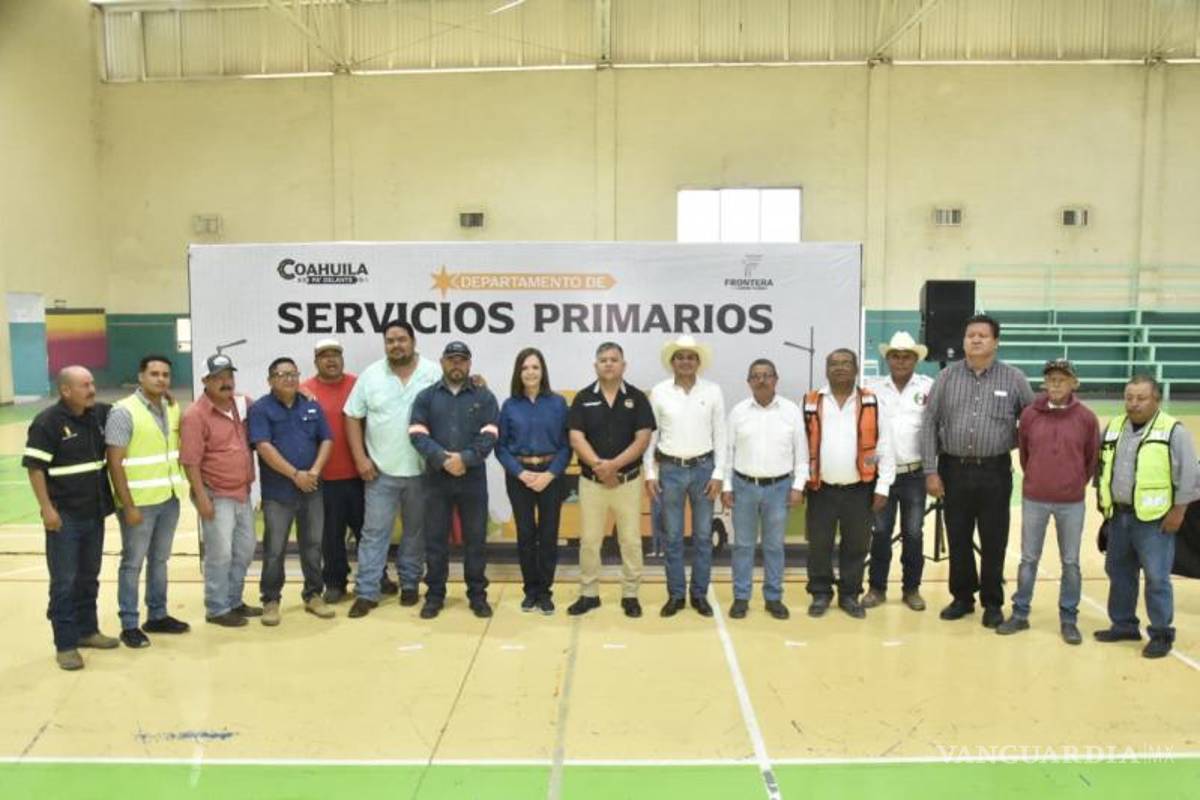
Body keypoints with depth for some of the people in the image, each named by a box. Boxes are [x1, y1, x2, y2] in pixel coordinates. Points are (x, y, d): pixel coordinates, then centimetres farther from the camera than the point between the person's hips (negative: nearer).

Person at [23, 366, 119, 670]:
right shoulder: (47, 422, -13)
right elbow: (34, 467, -14)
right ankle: (65, 644, 10)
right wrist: (47, 508, -17)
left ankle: (87, 630, 30)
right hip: (65, 515, -6)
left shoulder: (100, 414, 2)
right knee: (64, 581, 2)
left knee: (89, 577, 16)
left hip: (95, 512, 6)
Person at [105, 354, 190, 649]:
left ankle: (157, 615, 28)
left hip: (169, 499, 6)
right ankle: (129, 625, 14)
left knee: (160, 560, 16)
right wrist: (128, 506, -17)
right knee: (133, 563, 4)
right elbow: (115, 463, -14)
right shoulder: (123, 411, -12)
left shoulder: (172, 408, 7)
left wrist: (181, 485, 8)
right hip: (140, 502, -6)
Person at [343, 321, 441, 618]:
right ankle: (366, 593, 9)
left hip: (422, 470, 0)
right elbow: (353, 418, 4)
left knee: (416, 531, 12)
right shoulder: (370, 375, 1)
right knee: (374, 532, 3)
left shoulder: (434, 373, -4)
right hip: (380, 470, 1)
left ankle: (410, 584, 27)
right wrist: (360, 458, -4)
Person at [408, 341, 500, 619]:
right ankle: (434, 595, 19)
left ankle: (477, 595, 17)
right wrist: (443, 459, -18)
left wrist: (465, 458, -19)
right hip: (436, 479, 1)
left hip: (473, 480, 0)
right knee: (435, 540, 7)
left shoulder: (484, 397, 6)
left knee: (475, 539, 6)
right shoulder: (426, 397, 7)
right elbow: (418, 435, -5)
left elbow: (489, 437, -5)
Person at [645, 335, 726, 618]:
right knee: (673, 536, 7)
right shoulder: (659, 392, -1)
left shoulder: (713, 391, -1)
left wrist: (718, 474, -4)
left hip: (703, 468, 0)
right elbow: (651, 435, 2)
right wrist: (650, 473, -2)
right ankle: (675, 595, 18)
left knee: (703, 535, 8)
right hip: (670, 469, 0)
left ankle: (699, 594, 20)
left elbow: (720, 435, 1)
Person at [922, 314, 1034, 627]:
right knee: (958, 539, 10)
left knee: (994, 542, 6)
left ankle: (992, 603, 22)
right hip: (954, 470, 1)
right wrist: (931, 470, -3)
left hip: (995, 472, -1)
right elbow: (929, 425, 1)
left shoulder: (1014, 379, 0)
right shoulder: (947, 377, 2)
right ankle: (962, 597, 26)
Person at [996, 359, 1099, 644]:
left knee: (1071, 563, 9)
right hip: (1034, 500, 1)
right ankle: (1020, 614, 20)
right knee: (1028, 560, 9)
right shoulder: (1029, 414, -4)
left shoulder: (1086, 418, -6)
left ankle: (1069, 620, 21)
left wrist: (1078, 484, 13)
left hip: (1072, 503, 0)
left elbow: (1093, 457, 6)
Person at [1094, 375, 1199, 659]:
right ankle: (1124, 625, 29)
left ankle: (1161, 634, 12)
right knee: (1119, 572, 15)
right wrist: (1103, 500, 14)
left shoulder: (1173, 431, -9)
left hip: (1154, 519, -6)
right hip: (1119, 515, 6)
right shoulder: (1113, 427, 8)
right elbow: (1102, 465, 18)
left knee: (1156, 579, -1)